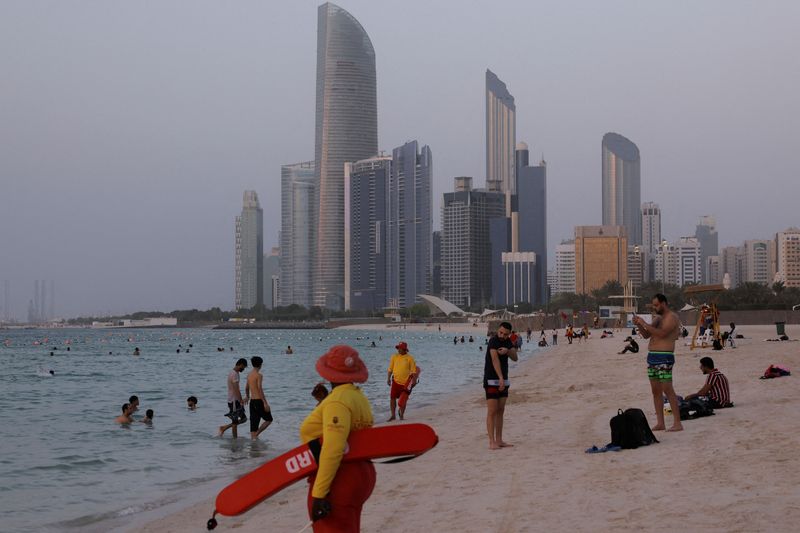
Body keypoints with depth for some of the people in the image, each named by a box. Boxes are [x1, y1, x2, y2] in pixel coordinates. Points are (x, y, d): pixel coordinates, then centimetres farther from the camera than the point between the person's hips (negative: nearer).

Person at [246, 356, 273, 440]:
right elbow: (260, 389, -20)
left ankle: (253, 437, 6)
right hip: (259, 401, -7)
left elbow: (247, 388, 24)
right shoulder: (259, 375, -13)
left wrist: (247, 397, 43)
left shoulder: (249, 375, 11)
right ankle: (256, 434, -6)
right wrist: (265, 403, -21)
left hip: (252, 401, 7)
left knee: (254, 422, 9)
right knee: (269, 419, 6)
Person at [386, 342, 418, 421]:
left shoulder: (410, 358, -4)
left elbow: (413, 370, -4)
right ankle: (393, 416, 9)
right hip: (395, 381, 2)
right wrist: (388, 379, 3)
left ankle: (401, 416, 21)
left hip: (405, 382, -2)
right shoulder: (394, 357, 3)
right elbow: (390, 369, 8)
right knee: (392, 398, -2)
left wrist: (414, 380, -10)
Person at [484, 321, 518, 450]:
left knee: (500, 411, 10)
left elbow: (515, 357, 0)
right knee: (492, 412, -8)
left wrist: (507, 351, -23)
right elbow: (495, 359, -29)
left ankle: (499, 440, 14)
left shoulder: (508, 342, 8)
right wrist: (501, 378, -40)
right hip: (492, 381, -8)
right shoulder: (493, 341, -17)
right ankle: (492, 442, -10)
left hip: (503, 381, 8)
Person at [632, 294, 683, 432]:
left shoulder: (672, 317, -8)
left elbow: (661, 333, -23)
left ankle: (677, 423, -11)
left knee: (667, 389, -11)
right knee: (656, 390, 7)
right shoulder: (658, 318, 19)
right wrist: (639, 325, 0)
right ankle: (660, 423, 10)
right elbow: (646, 335, 17)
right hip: (652, 356, 9)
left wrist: (645, 324, -19)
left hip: (664, 358, -9)